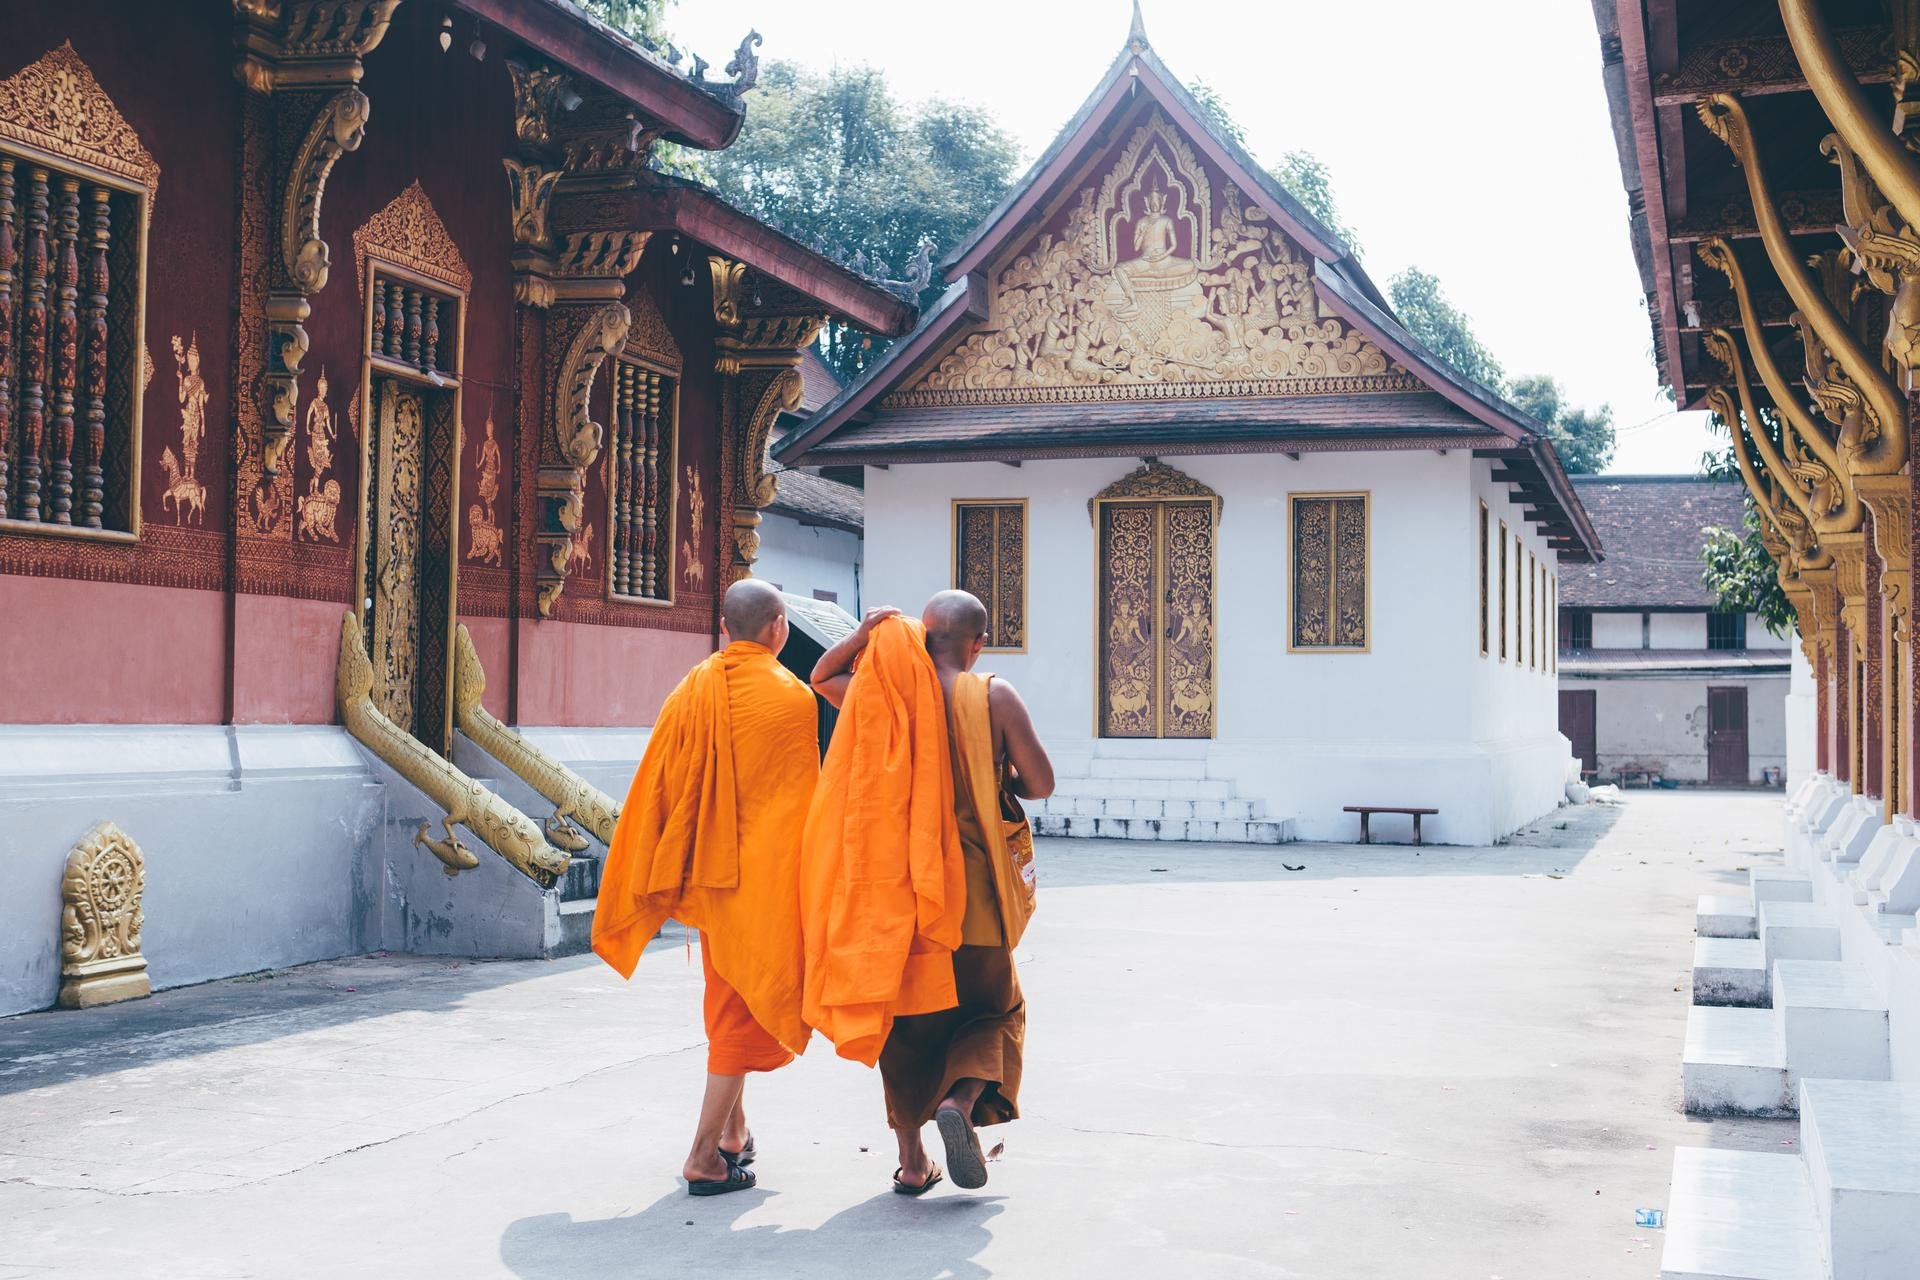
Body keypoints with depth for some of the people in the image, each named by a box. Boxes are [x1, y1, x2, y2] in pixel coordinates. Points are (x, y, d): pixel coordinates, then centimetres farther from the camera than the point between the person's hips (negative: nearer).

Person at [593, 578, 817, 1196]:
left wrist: (659, 882, 11)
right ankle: (705, 1155, -4)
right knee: (745, 1011, 0)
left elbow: (658, 790, 2)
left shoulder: (691, 692, 1)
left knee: (726, 1003, 21)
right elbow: (804, 798, -9)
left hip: (708, 870, 5)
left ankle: (733, 1129, 31)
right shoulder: (792, 699, -12)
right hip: (766, 874, -5)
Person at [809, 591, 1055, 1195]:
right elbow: (1041, 784, -7)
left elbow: (821, 677, 17)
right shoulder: (995, 697, -9)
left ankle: (912, 1159, 15)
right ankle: (962, 1101, -10)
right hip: (975, 885, -2)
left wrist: (862, 634, -1)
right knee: (994, 1007, 17)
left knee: (907, 1015, 14)